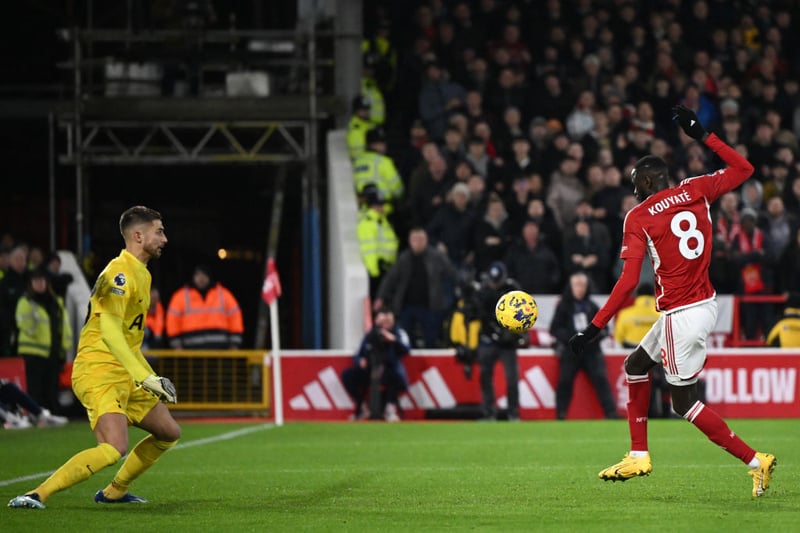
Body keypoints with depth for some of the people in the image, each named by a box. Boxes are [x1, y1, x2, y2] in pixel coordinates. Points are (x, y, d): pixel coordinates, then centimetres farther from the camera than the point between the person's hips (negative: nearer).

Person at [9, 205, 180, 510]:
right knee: (114, 448, -27)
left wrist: (151, 376, 24)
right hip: (98, 373, -10)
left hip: (124, 377, 10)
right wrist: (145, 377, -30)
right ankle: (38, 495, -25)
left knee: (169, 433, 16)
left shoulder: (140, 273, 18)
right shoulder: (120, 272, -15)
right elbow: (110, 330, -26)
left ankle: (113, 492, 26)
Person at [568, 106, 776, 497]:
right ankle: (638, 457, 27)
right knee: (635, 366, 23)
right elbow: (743, 169, 18)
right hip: (706, 303, 8)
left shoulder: (638, 218, -11)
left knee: (684, 403, 2)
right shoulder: (696, 190, 3)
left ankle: (755, 461, -3)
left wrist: (594, 328, -16)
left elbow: (628, 281, -18)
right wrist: (702, 136, 22)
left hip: (681, 315, -8)